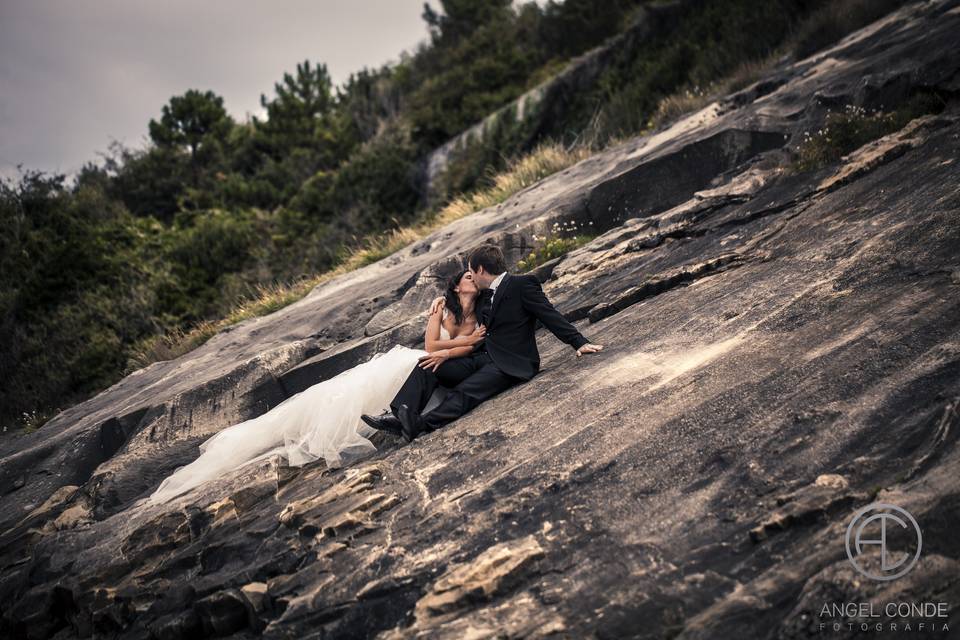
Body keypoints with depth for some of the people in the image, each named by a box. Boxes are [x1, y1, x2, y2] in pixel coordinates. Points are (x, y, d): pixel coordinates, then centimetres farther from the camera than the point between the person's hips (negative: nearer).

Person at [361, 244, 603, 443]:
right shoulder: (484, 296, 20)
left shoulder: (523, 284, -5)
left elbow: (550, 316, -9)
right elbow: (485, 336, 18)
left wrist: (579, 342, -17)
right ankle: (398, 416, -22)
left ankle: (420, 425, -49)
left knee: (465, 390, -32)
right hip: (483, 357, 8)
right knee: (428, 366, -7)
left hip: (511, 363, -8)